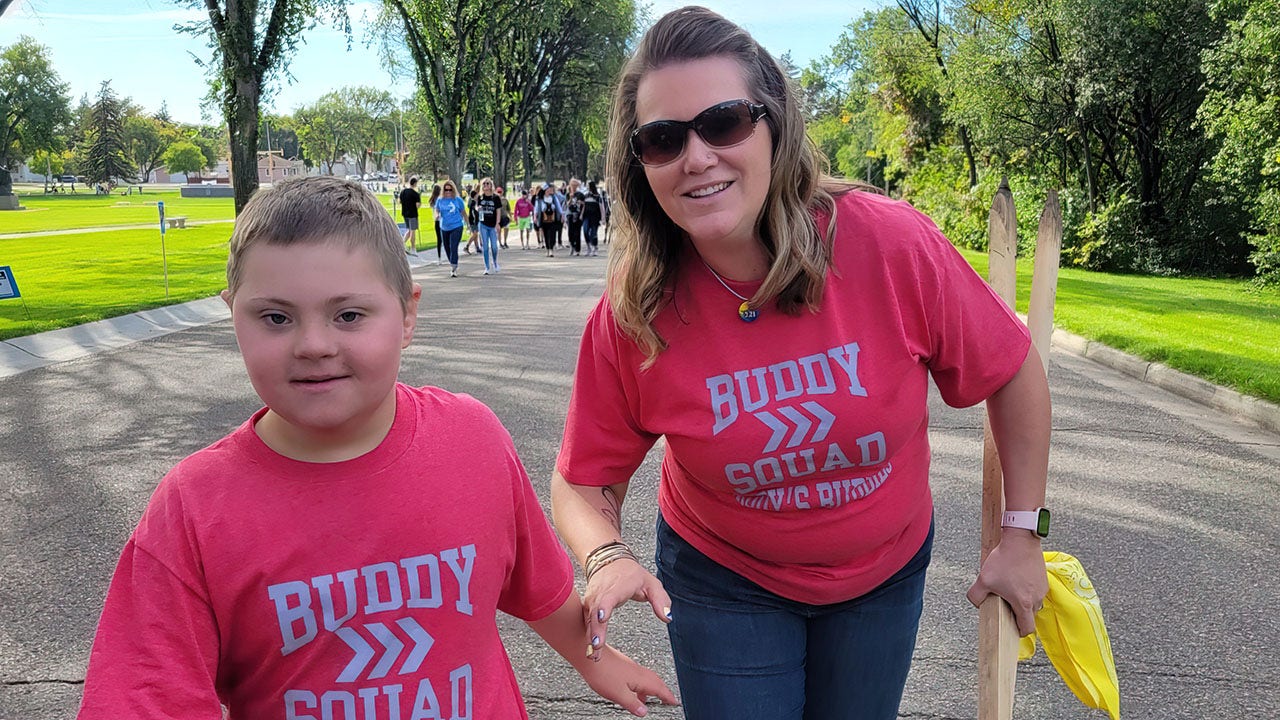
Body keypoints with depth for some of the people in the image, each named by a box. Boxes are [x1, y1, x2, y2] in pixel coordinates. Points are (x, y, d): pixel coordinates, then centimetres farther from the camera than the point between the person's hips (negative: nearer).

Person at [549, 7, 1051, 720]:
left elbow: (1014, 372, -11)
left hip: (885, 573, 2)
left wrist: (1023, 535, -5)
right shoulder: (630, 316, -23)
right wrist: (608, 557, -32)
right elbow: (584, 482, -11)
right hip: (725, 580, -1)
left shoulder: (890, 242, -25)